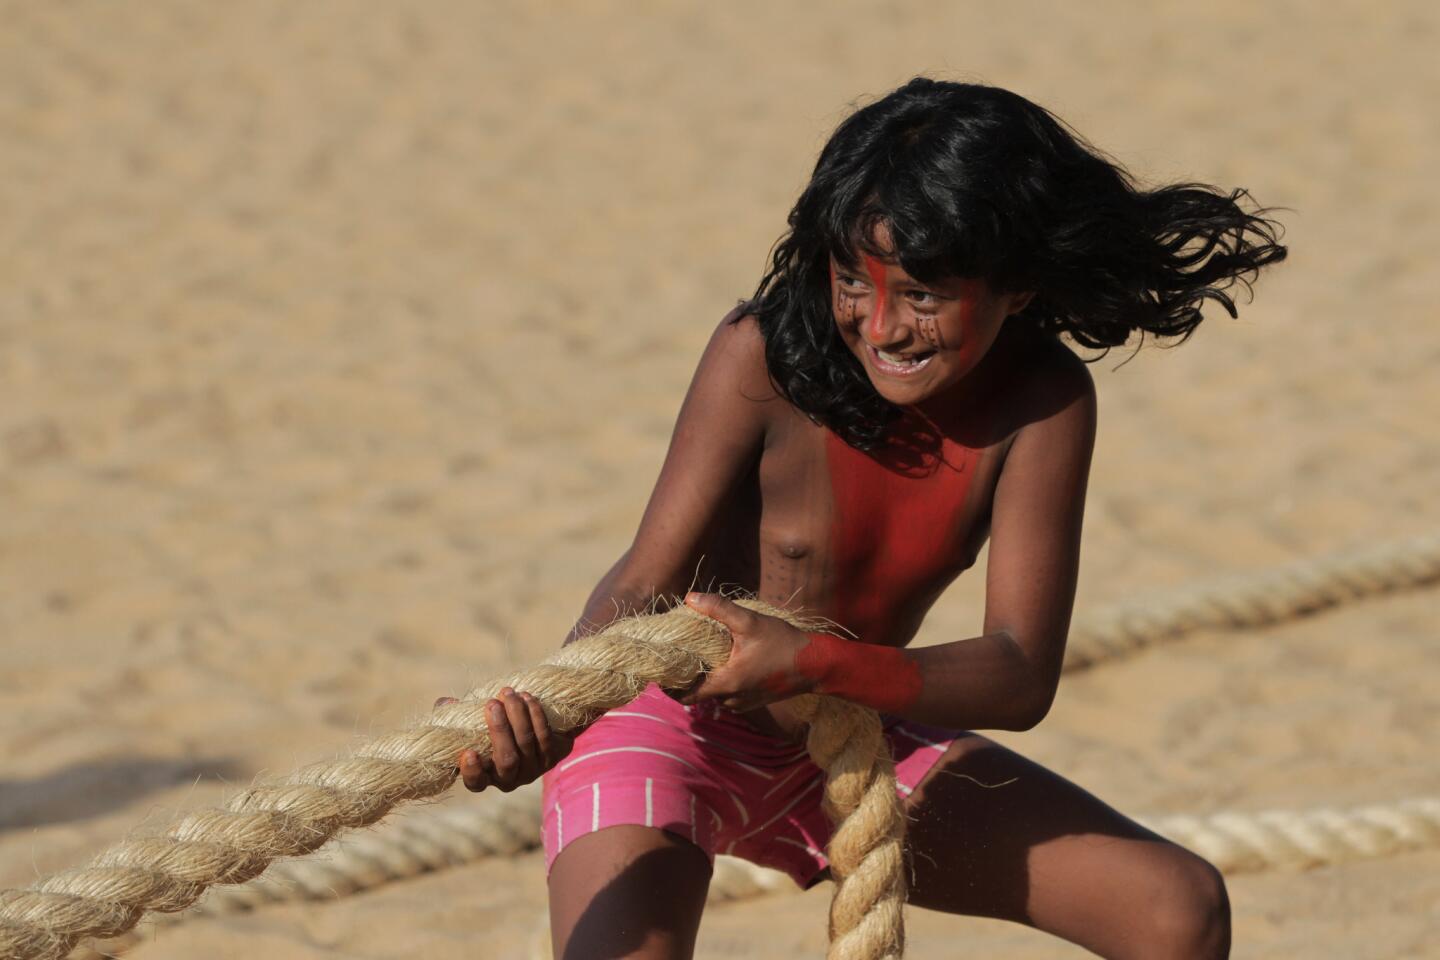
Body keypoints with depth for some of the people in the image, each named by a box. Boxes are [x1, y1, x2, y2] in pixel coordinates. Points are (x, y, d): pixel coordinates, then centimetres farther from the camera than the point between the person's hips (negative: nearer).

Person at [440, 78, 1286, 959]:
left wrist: (814, 663, -39)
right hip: (673, 726, -4)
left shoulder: (1045, 404, -17)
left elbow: (1021, 677, -22)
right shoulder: (765, 355, -24)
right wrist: (544, 718, -43)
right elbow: (646, 582, -22)